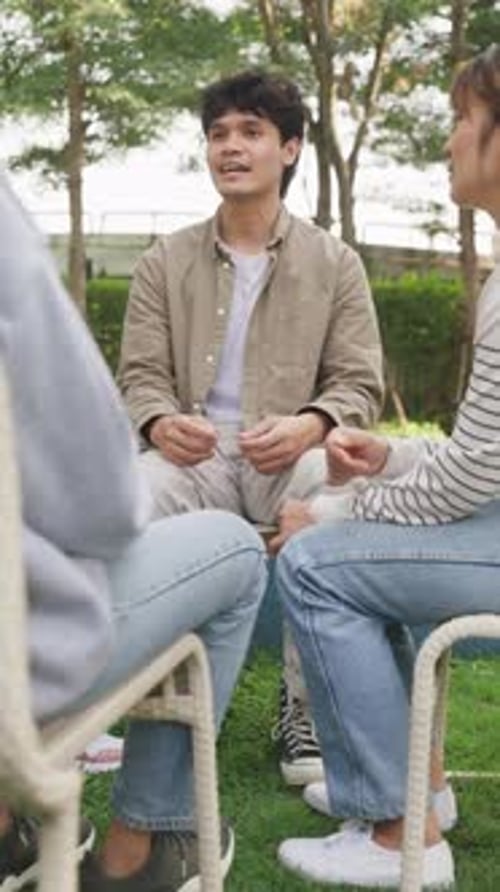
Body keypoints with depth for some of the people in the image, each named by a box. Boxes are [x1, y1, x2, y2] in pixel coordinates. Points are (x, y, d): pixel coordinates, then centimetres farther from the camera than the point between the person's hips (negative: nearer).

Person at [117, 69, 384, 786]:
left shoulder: (335, 263, 10)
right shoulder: (165, 263, 13)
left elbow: (359, 384, 4)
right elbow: (140, 375, 8)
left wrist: (309, 426, -20)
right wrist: (160, 422, -18)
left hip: (291, 458, -1)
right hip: (194, 454, 1)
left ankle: (307, 706, -21)